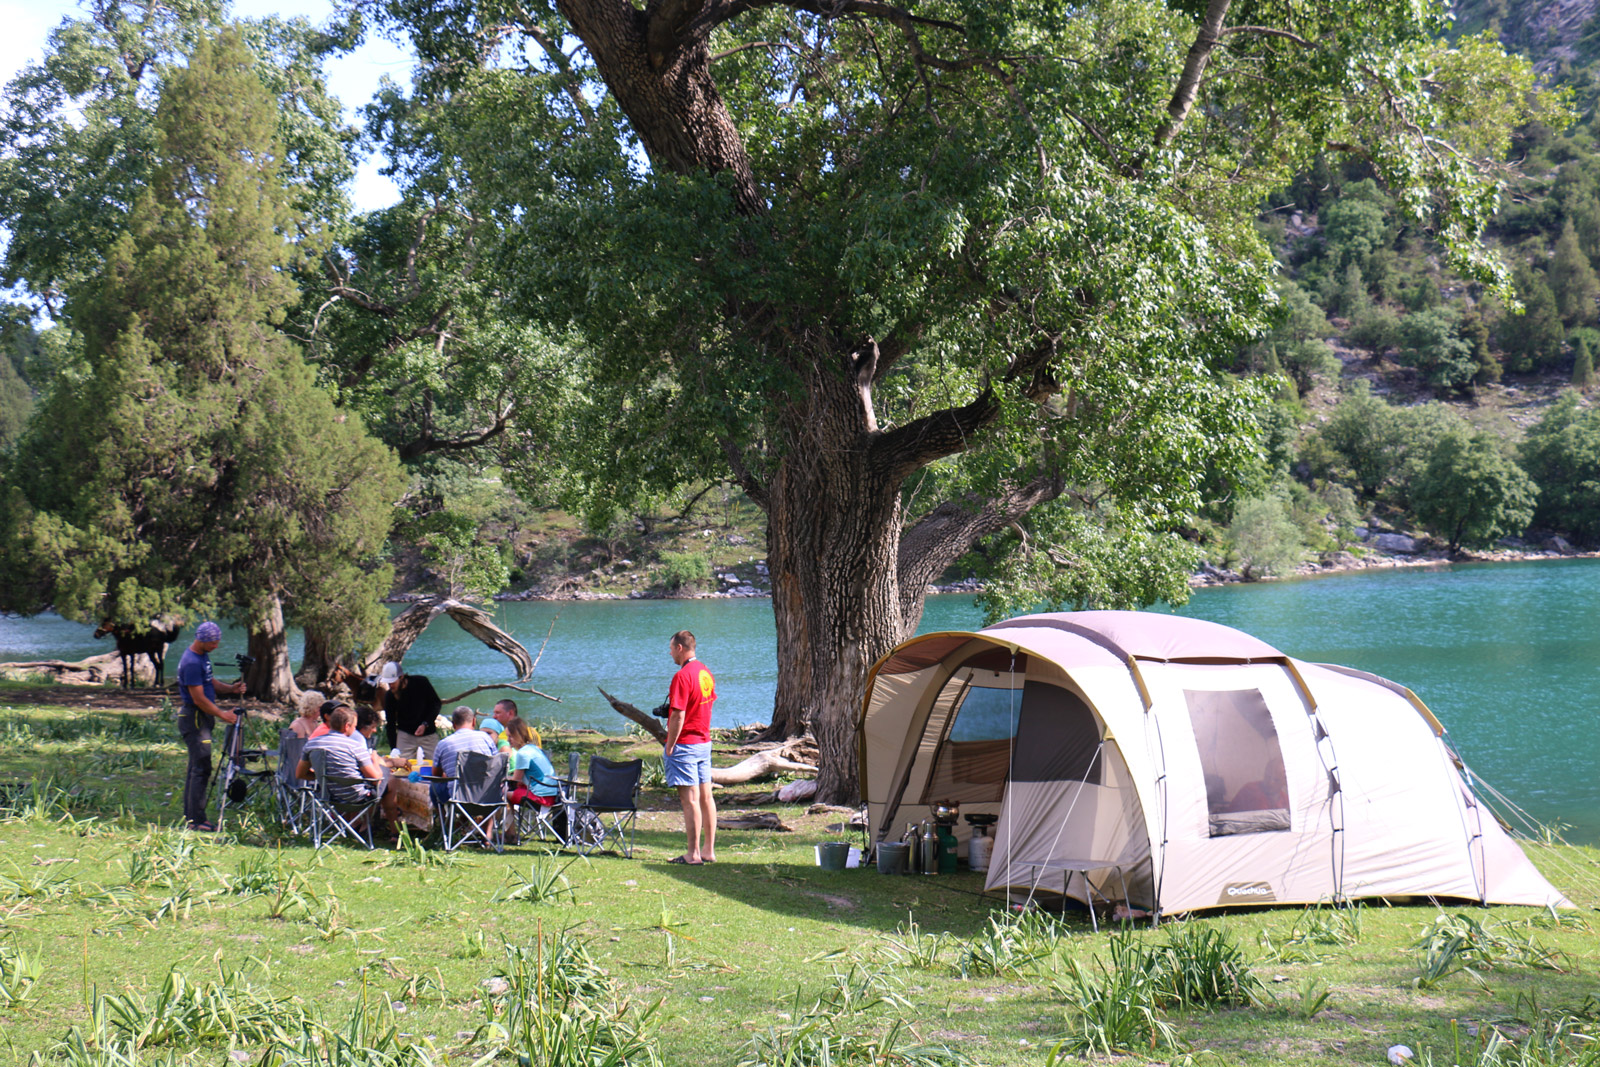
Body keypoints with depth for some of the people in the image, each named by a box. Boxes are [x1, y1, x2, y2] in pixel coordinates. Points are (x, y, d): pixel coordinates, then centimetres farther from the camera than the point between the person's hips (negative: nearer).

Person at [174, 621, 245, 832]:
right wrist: (222, 714, -16)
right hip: (194, 718, -10)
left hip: (202, 718, 10)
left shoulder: (203, 656, 11)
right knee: (201, 768, -11)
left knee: (196, 767, 13)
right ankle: (196, 820, -10)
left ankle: (190, 815, 18)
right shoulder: (191, 662, -20)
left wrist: (231, 688, 3)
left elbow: (210, 683, 20)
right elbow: (199, 698, -21)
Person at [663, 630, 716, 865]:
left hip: (685, 744, -9)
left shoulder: (682, 676, -18)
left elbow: (679, 716, -21)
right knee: (706, 796, 11)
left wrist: (669, 746, -14)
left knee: (690, 800, -6)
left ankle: (693, 854, -5)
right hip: (704, 742, 9)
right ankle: (709, 850, 15)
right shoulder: (706, 672, 10)